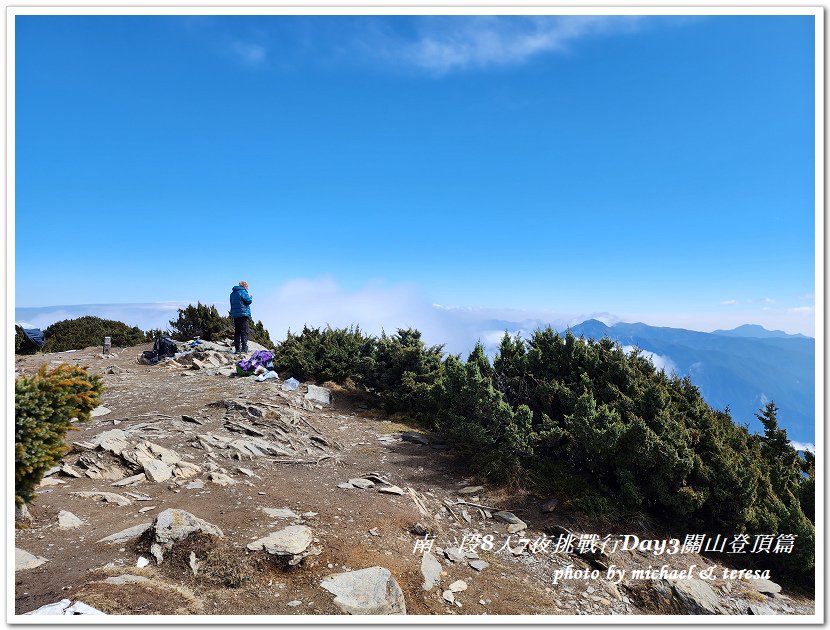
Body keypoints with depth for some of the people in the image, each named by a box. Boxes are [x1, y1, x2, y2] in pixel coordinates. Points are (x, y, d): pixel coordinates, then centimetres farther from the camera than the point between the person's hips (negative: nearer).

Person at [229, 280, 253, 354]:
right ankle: (244, 348, -13)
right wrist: (250, 296, 8)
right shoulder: (243, 292, -8)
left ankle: (237, 348, 7)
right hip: (243, 314, -7)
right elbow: (249, 301, -10)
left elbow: (232, 304, 22)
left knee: (237, 332, 8)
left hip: (235, 315, 7)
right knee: (244, 332, -7)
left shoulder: (232, 293, 17)